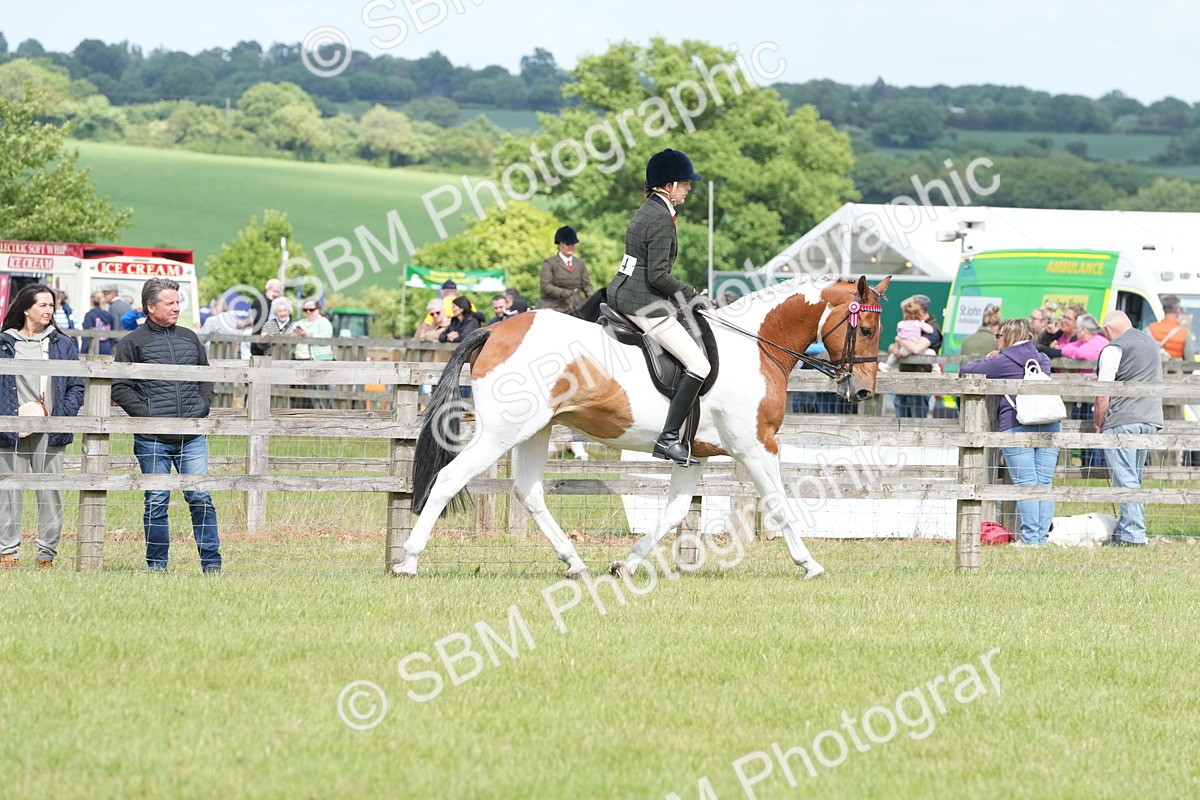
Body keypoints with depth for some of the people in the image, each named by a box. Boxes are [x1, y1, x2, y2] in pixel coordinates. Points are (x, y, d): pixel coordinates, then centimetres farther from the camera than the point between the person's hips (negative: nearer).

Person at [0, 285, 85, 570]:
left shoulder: (62, 345, 11)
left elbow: (76, 387, 9)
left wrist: (60, 416, -5)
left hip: (50, 434, 1)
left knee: (50, 495, -1)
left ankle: (47, 555, 5)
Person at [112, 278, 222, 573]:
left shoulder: (189, 339, 14)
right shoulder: (133, 343, 0)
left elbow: (205, 378, 23)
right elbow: (120, 388, -3)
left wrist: (202, 407, 7)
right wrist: (147, 414, -11)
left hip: (192, 438, 3)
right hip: (153, 439, -3)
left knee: (201, 498, -1)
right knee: (157, 502, 2)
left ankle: (212, 563, 4)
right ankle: (157, 565, 10)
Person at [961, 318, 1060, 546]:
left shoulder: (1001, 362, 0)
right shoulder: (1043, 359, 16)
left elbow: (966, 370, 3)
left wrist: (986, 360, 24)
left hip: (1016, 426, -5)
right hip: (1049, 424, 5)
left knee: (1025, 483, -5)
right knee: (1044, 483, 4)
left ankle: (1030, 537, -7)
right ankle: (1042, 535, 2)